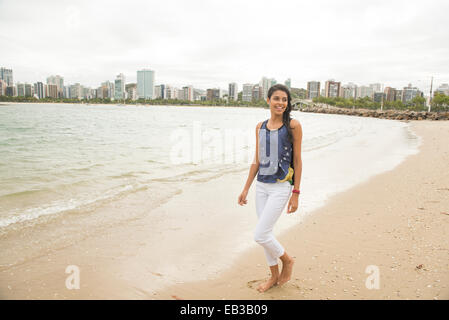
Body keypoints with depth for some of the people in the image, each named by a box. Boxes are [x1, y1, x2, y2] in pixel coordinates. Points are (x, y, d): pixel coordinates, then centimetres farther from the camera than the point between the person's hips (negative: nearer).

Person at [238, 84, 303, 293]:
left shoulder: (293, 126, -7)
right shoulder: (261, 127, 7)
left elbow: (297, 161, -6)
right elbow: (256, 161, 11)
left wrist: (295, 194, -8)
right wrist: (246, 189, 10)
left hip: (281, 187, -5)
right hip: (261, 186, 6)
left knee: (260, 235, -8)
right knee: (265, 234, 12)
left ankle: (287, 260, 21)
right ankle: (274, 276, 32)